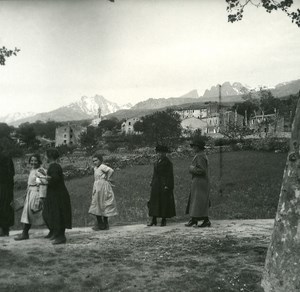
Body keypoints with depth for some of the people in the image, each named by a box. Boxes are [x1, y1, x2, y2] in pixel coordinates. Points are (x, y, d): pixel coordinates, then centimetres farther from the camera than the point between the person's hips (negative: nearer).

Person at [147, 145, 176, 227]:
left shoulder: (168, 162, -6)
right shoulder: (157, 162, 15)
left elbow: (170, 175, -11)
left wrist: (167, 185, -18)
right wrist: (152, 183, 11)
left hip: (164, 185, -6)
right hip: (156, 185, 7)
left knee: (164, 202, -2)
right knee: (154, 201, 2)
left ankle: (164, 220, 7)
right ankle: (154, 220, 6)